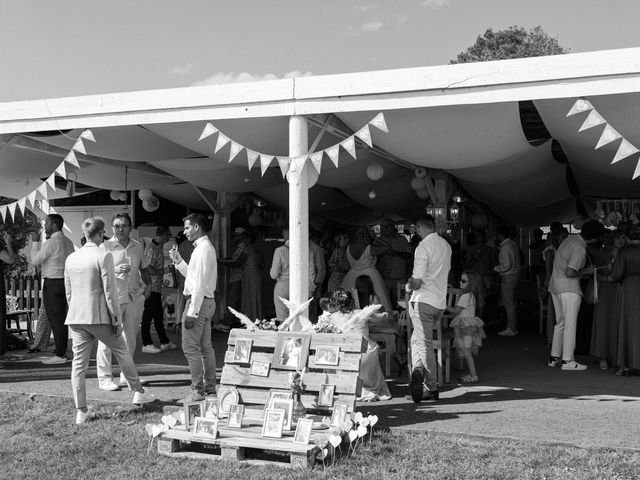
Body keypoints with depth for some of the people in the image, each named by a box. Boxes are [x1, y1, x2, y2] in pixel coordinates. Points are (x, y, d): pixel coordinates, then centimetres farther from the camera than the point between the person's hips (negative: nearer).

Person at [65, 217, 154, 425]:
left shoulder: (71, 258, 8)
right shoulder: (103, 257, -11)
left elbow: (68, 292, 14)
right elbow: (110, 291, -13)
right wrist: (117, 320, -7)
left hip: (76, 317, 5)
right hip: (100, 316, -5)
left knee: (79, 364, 7)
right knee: (122, 353, 13)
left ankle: (81, 411, 9)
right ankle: (139, 392, 25)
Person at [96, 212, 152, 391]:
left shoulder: (138, 246, 14)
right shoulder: (105, 247, -1)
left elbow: (144, 268, 24)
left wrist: (148, 285, 8)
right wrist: (116, 271, -23)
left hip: (134, 298, 5)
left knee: (130, 339, 10)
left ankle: (127, 376, 21)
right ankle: (104, 378, 2)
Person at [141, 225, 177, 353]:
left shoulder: (159, 247, 12)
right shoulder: (151, 248, -15)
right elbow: (148, 270, -20)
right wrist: (164, 271, -12)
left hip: (157, 288, 9)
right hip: (151, 288, -9)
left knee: (159, 315, 14)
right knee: (148, 316, -1)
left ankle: (165, 342, 22)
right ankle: (146, 344, 5)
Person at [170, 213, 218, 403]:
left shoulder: (203, 249, -16)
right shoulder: (205, 247, 17)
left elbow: (200, 283, -21)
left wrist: (192, 312, -22)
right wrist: (178, 260, 14)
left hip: (199, 301, -11)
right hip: (207, 301, 11)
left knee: (191, 347, -8)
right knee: (205, 347, 14)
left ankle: (197, 391, -5)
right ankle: (210, 388, 21)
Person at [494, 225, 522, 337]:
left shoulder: (505, 247, -18)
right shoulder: (513, 244, 10)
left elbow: (506, 265, -22)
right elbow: (518, 261, 15)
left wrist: (495, 268, -8)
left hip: (507, 277, -9)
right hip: (515, 274, 9)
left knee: (508, 303, -4)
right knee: (512, 303, 14)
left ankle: (510, 329, 0)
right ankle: (514, 327, 20)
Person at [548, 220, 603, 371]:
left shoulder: (572, 238, 9)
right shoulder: (580, 249, -19)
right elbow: (570, 273, -23)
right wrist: (586, 271, -8)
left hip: (556, 285, 9)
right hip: (568, 287, -9)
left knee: (561, 322, 14)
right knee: (571, 323, -5)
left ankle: (554, 357, 17)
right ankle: (567, 360, -5)